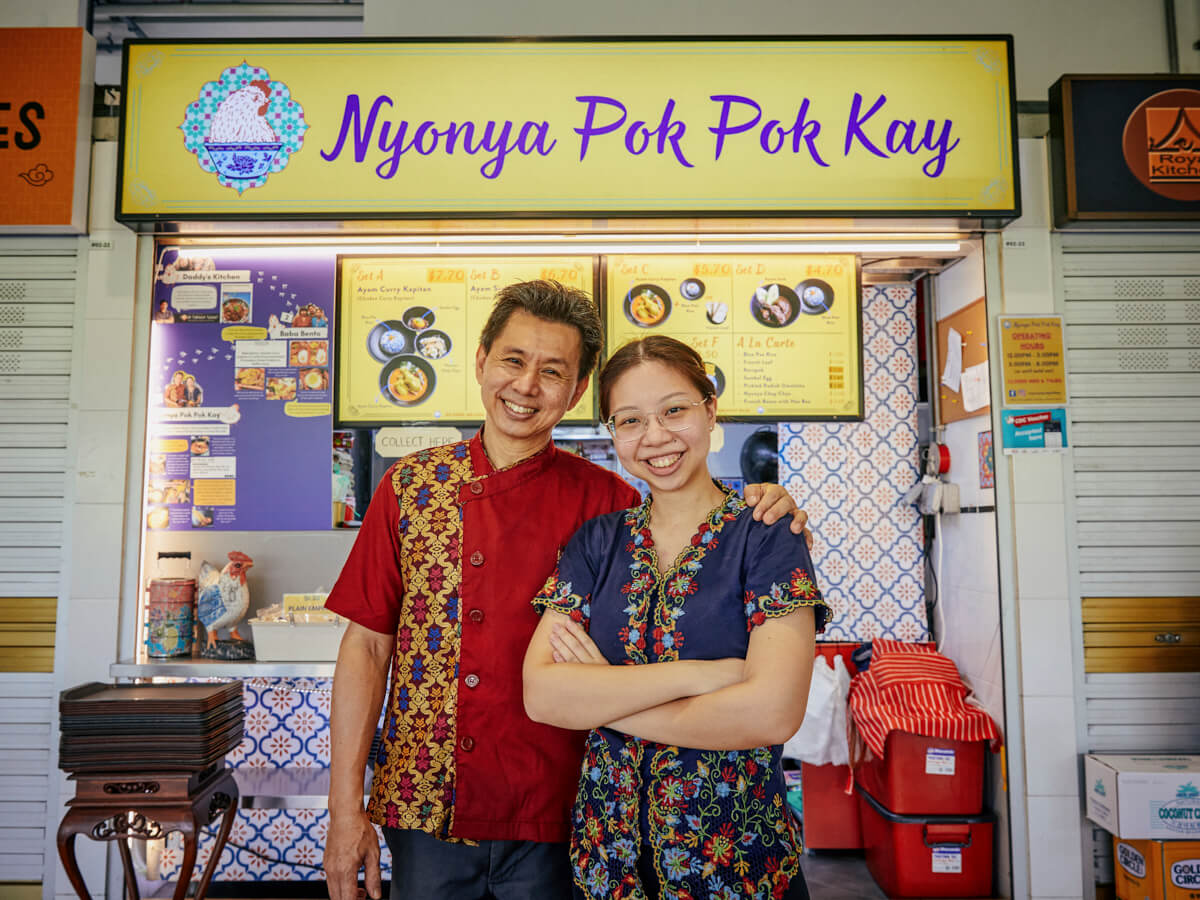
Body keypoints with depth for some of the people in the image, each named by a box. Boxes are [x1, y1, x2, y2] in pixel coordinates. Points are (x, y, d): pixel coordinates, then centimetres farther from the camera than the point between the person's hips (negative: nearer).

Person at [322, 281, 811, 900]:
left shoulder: (604, 501, -6)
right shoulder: (409, 484, -2)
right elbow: (367, 647, -1)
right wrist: (346, 811, -4)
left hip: (552, 816, -1)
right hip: (422, 809, 2)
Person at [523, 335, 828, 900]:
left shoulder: (768, 541, -10)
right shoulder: (595, 544, -1)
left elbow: (772, 713, -23)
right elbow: (540, 694, -12)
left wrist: (599, 698, -15)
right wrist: (697, 673, -21)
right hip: (606, 851, 3)